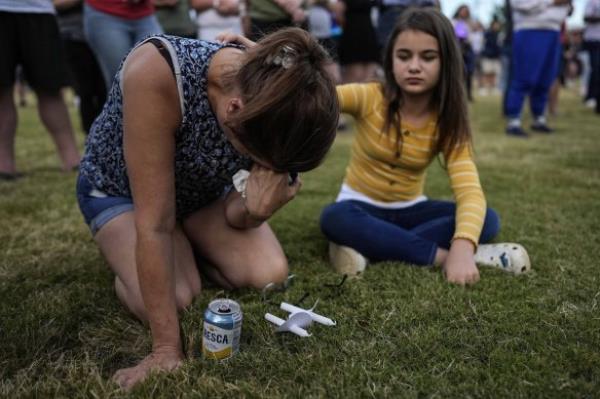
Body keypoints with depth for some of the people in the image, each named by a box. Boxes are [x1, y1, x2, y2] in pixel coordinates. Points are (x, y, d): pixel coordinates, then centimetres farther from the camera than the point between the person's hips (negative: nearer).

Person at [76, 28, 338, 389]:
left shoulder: (271, 101, -26)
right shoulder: (156, 72, -42)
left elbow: (236, 215, -15)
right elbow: (155, 223, -37)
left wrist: (256, 209, -40)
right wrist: (167, 349, -33)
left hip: (202, 188, 4)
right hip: (118, 187, -3)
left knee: (270, 274, -16)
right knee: (174, 299, -26)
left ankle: (188, 249, 14)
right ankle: (128, 259, 9)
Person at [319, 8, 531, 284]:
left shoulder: (447, 123, -11)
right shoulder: (369, 97, -15)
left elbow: (470, 191, -24)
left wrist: (462, 247, -44)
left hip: (410, 210, 3)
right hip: (361, 206, -2)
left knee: (488, 220, -20)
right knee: (334, 218, -36)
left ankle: (367, 246, -28)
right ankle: (440, 255, -29)